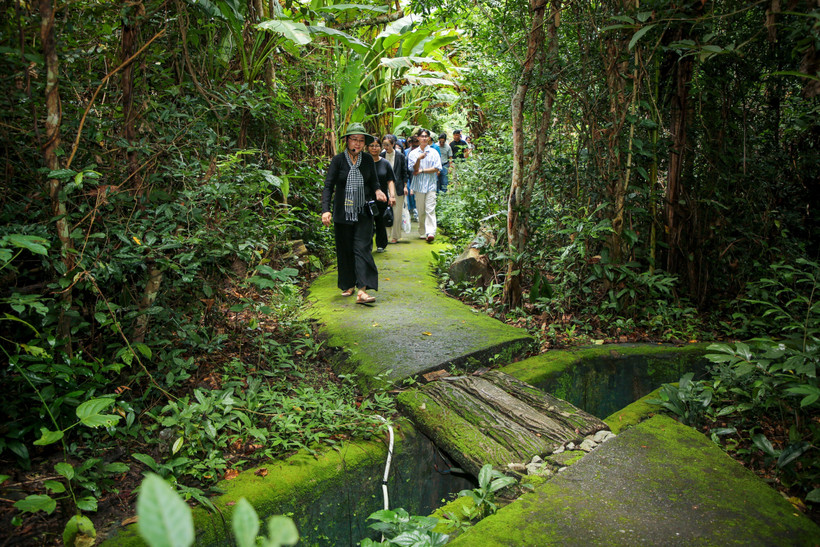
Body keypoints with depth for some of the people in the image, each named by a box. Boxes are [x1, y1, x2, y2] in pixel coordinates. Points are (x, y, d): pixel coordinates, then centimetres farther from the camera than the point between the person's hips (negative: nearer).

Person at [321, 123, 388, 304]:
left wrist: (377, 191, -9)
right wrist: (326, 210, -20)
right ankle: (348, 285, 25)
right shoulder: (338, 160, -3)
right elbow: (328, 186, -7)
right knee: (345, 250, 8)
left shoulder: (368, 160, 5)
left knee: (362, 249, -9)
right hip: (342, 213, -1)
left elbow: (374, 182, 16)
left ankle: (362, 291, -15)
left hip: (363, 213, 1)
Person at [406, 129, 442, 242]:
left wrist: (421, 171, -7)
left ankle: (430, 233, -17)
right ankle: (422, 233, 14)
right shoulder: (413, 153, 7)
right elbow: (414, 169, -4)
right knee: (420, 210, 5)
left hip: (431, 184, -1)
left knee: (430, 209, -10)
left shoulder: (433, 152, 6)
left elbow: (436, 168, -2)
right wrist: (419, 159, -22)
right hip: (418, 185, 1)